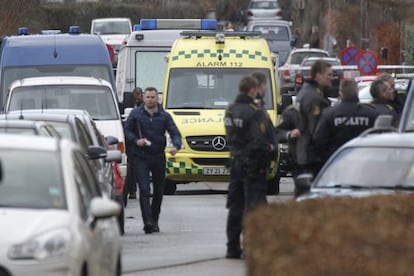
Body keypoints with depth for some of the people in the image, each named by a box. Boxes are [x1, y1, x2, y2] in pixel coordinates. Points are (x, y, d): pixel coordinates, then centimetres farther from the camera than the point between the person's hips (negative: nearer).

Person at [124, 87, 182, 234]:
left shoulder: (164, 116, 4)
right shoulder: (136, 114, 1)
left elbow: (175, 133, 0)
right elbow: (127, 130, 7)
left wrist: (176, 146, -20)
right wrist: (136, 140, -13)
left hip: (158, 156, 3)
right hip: (141, 157, -3)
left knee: (159, 191, 10)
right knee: (144, 189, -14)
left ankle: (154, 220, 26)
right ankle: (148, 222, -22)